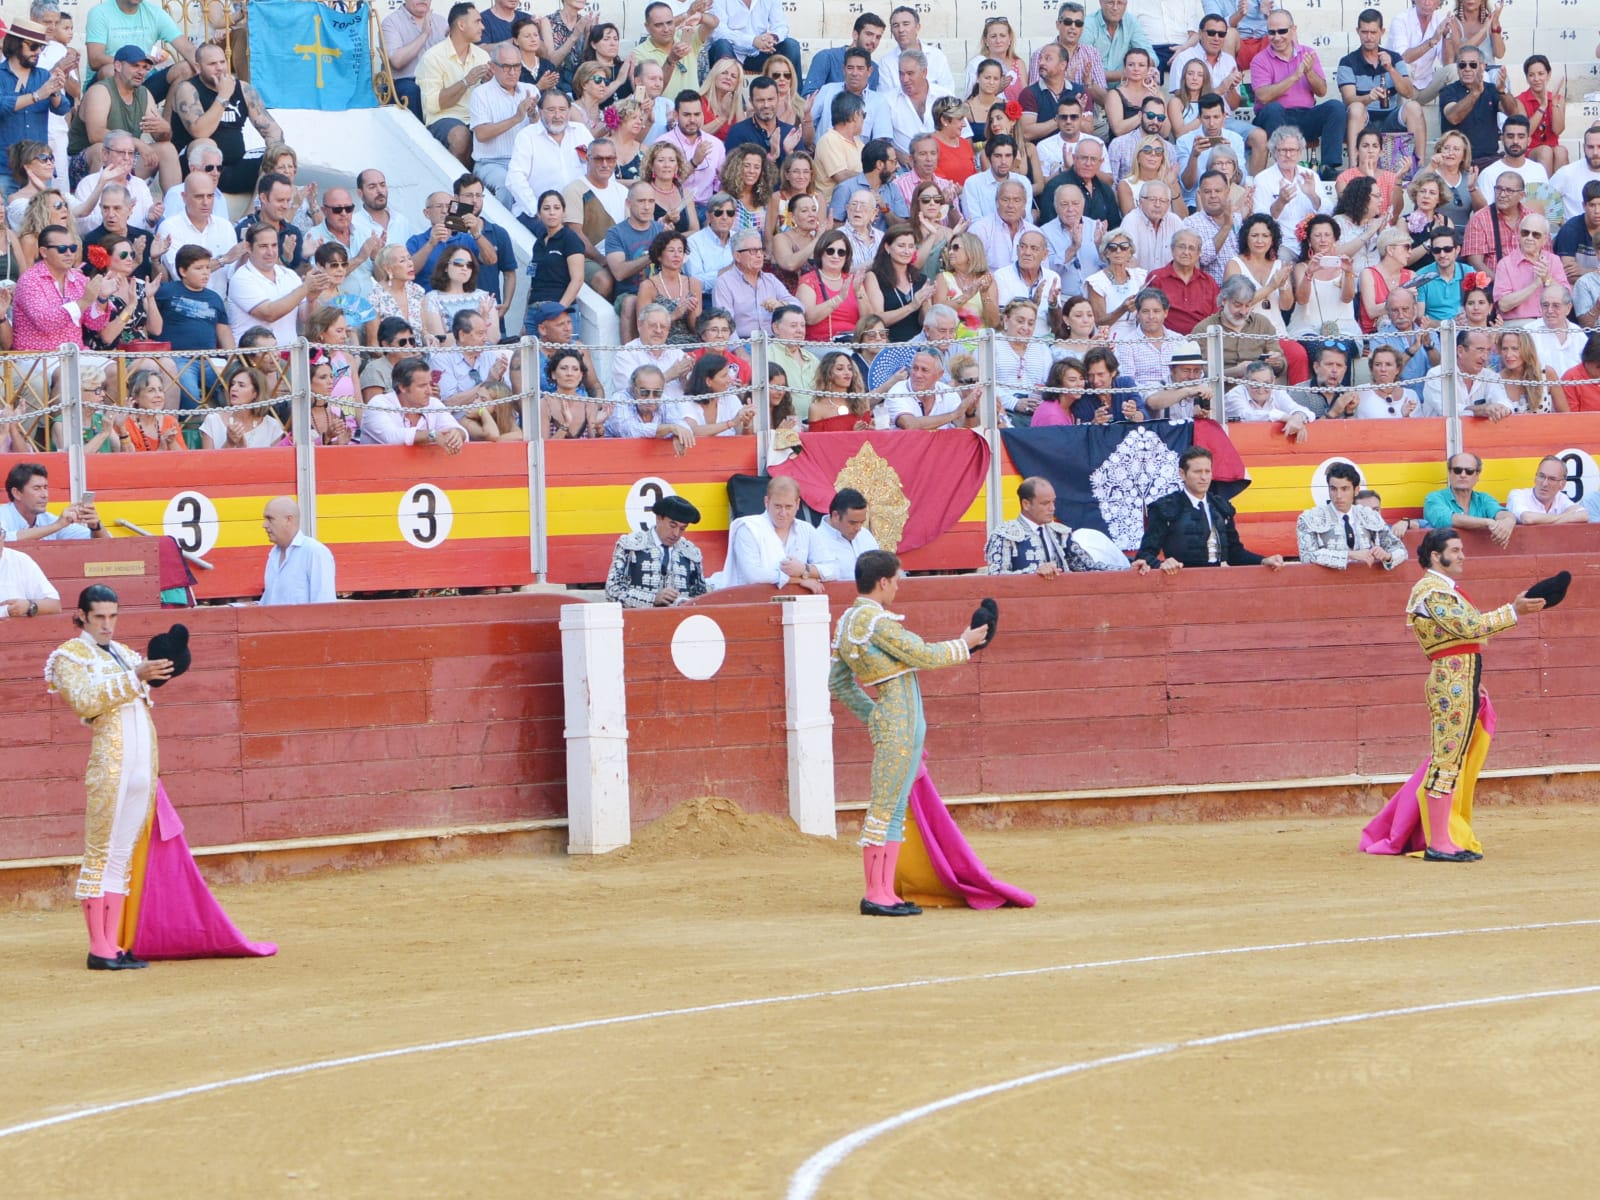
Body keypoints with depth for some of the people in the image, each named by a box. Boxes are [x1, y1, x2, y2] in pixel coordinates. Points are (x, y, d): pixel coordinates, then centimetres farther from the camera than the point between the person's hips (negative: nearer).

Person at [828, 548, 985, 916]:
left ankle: (885, 892, 13)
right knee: (884, 809, -6)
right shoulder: (878, 621, -16)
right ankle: (875, 895, -5)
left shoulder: (846, 622, 13)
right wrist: (964, 644, 2)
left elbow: (838, 682, 19)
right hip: (899, 723, -10)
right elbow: (924, 656, -13)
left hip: (889, 720, 10)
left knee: (894, 809, 11)